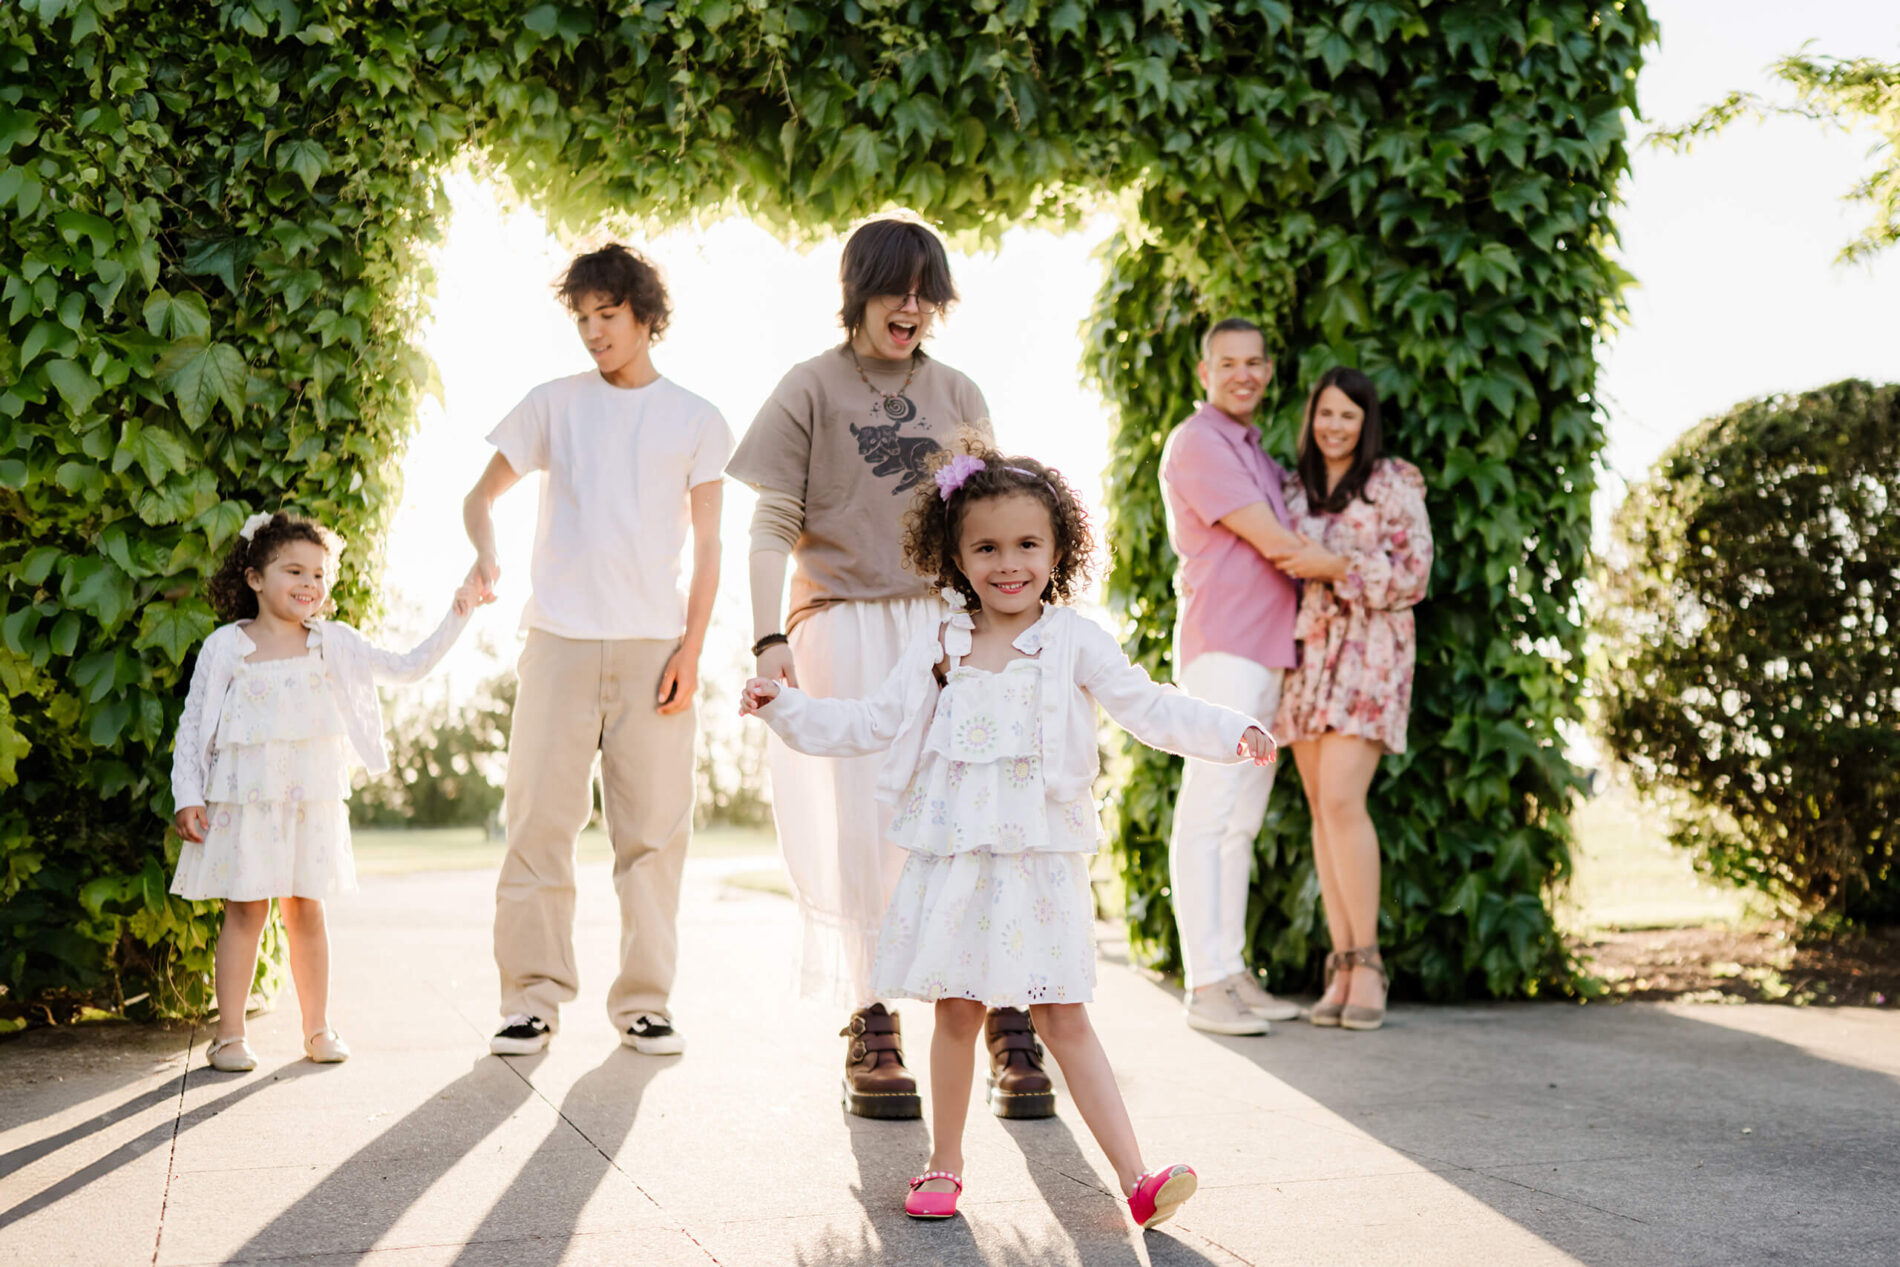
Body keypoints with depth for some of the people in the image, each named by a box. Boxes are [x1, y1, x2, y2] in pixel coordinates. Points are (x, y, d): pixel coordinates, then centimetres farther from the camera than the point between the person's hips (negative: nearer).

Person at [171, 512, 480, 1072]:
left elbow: (408, 667, 7)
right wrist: (187, 798, -4)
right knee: (245, 910, -1)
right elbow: (193, 724, 2)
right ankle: (230, 1035, 8)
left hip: (312, 800, 2)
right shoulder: (225, 647, -1)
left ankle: (317, 1027, 18)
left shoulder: (332, 644, 6)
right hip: (243, 800, -2)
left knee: (306, 909, 8)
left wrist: (456, 616, -1)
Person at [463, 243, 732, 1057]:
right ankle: (533, 998, 6)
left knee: (653, 827, -1)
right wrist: (485, 554, -10)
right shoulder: (554, 405, 10)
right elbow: (481, 496, 13)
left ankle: (644, 1000, 8)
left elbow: (707, 546, 8)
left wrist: (691, 647, -2)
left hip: (654, 645, 0)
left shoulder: (696, 421, 9)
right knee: (540, 820, -2)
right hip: (560, 639, 0)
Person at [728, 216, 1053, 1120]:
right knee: (863, 828, -1)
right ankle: (871, 1033, 8)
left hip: (946, 624, 2)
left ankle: (1010, 1031, 0)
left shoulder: (957, 395, 15)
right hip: (843, 628, -2)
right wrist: (769, 638, -7)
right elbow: (773, 528, 2)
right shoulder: (811, 389, 5)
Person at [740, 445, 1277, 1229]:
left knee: (1064, 1018, -3)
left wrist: (1229, 734, -17)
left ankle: (1135, 1177, 0)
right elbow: (874, 724, 13)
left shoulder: (1074, 643, 0)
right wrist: (786, 709, 7)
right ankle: (945, 1165, 24)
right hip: (953, 859, 2)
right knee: (956, 1012, 8)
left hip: (1041, 862, -2)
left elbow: (1150, 710, -4)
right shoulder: (938, 646, 7)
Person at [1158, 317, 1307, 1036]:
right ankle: (1205, 984, -10)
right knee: (1207, 811, -10)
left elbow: (1282, 544, 29)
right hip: (1221, 647, -9)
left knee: (1242, 818, 9)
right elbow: (1273, 542, -12)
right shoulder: (1196, 442, -7)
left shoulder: (1253, 450, 23)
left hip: (1267, 651, 9)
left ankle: (1233, 972, 12)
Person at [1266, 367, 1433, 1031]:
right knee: (1321, 808, 1)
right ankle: (1341, 965, 5)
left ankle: (1367, 960, -8)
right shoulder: (1296, 491, 16)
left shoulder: (1394, 484, 1)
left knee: (1342, 800, -18)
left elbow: (1412, 577, -6)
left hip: (1368, 655, -5)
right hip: (1306, 653, 5)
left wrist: (1335, 565, -15)